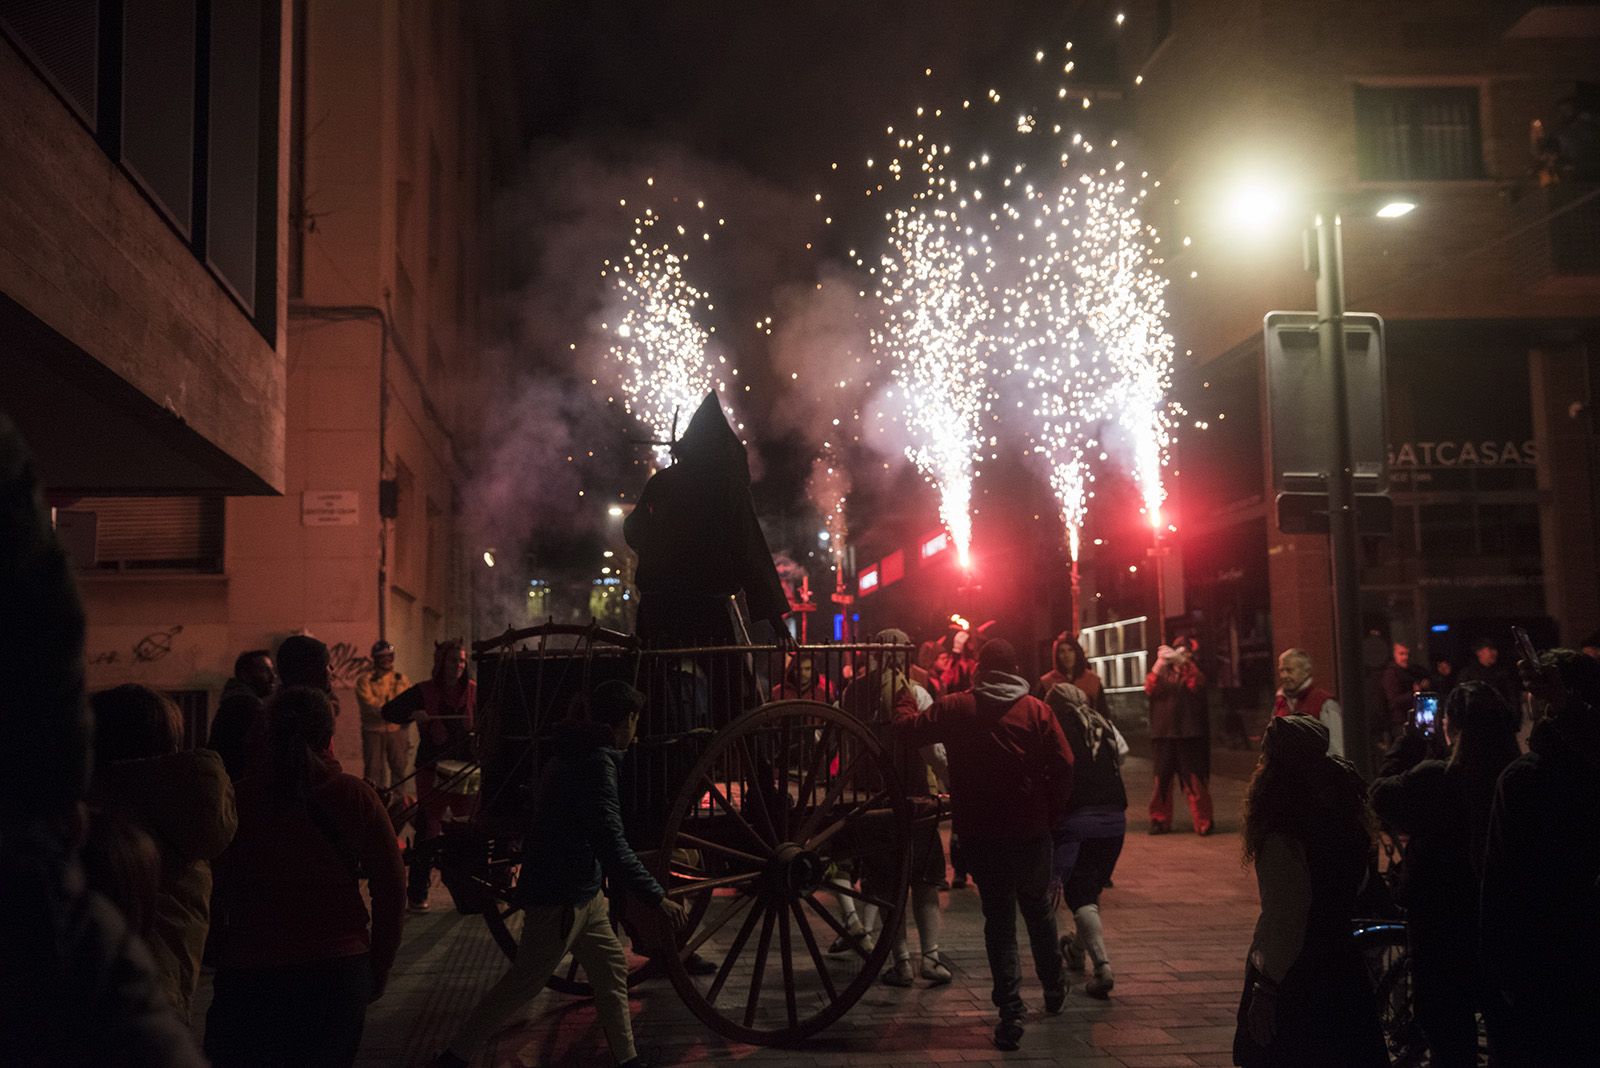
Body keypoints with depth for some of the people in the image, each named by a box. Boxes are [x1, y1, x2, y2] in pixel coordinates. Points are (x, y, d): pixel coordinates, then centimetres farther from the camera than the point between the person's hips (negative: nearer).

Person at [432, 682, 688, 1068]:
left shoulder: (573, 755, 10)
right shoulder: (596, 765, -22)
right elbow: (613, 847, -28)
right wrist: (657, 898, -26)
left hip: (581, 893, 10)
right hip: (559, 899, -10)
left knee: (612, 971, 14)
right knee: (522, 984, 1)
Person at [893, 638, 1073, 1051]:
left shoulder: (954, 708, -3)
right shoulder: (1036, 710, -3)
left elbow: (909, 729, -2)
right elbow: (1064, 766, -8)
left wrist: (904, 703, 19)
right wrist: (1051, 813, 4)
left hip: (980, 833, -1)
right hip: (1031, 830, 1)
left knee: (998, 918, 7)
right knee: (1039, 909, 21)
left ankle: (1011, 1012, 0)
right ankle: (1054, 989, 36)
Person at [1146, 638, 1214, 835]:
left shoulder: (1193, 672, 9)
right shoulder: (1163, 672, 15)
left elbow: (1197, 685, -14)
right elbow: (1149, 689, -5)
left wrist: (1182, 661, -25)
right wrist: (1159, 663, -17)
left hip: (1189, 734, -2)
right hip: (1163, 733, 2)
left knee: (1194, 781, -7)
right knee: (1162, 780, 3)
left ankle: (1203, 822, -3)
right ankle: (1159, 820, 9)